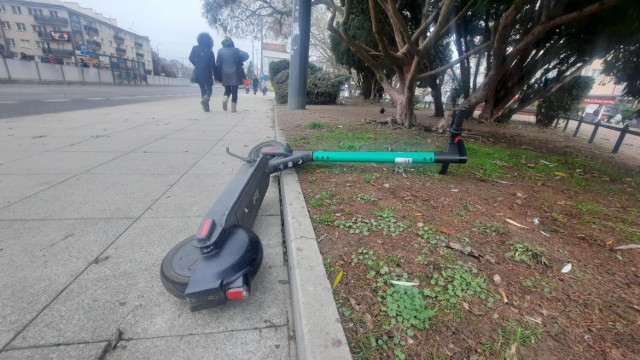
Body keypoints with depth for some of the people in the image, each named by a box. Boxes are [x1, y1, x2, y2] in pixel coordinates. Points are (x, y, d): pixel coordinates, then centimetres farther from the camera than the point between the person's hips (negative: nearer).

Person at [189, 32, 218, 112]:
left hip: (198, 73, 3)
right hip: (207, 73, -3)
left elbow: (191, 58, -5)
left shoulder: (195, 48, 2)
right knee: (209, 89, 8)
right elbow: (213, 65, -6)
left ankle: (206, 107, 10)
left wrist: (197, 65, 10)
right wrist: (216, 75, -1)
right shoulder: (209, 51, -5)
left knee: (203, 89, 15)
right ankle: (204, 99, -25)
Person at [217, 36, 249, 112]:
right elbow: (246, 56, -8)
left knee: (227, 90, 17)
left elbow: (218, 64, 4)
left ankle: (225, 98, -14)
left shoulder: (220, 51, 5)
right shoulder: (236, 50, -1)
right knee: (234, 91, 5)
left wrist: (219, 76, 8)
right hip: (235, 74, -2)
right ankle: (233, 107, 0)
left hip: (225, 74, 2)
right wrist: (239, 61, 7)